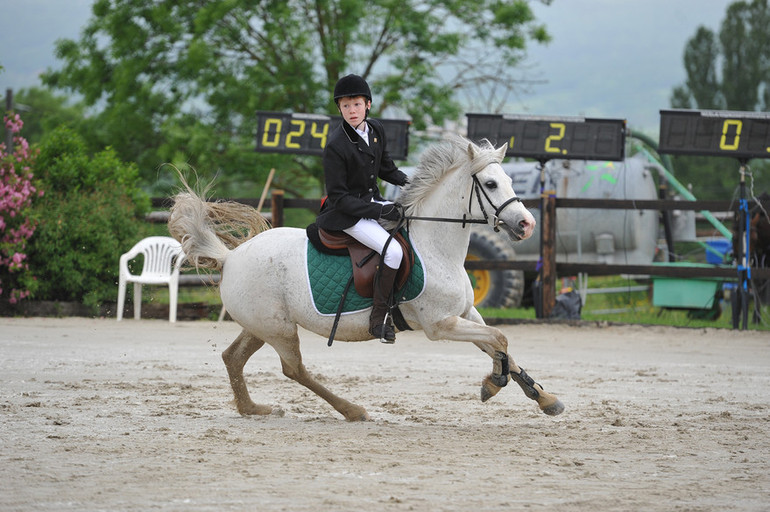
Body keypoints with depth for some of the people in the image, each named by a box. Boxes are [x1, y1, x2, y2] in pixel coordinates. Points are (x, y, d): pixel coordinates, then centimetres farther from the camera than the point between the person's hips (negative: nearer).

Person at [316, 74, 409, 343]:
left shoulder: (375, 129, 1)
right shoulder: (336, 146, -21)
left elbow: (386, 168, 18)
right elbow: (339, 197, -19)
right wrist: (379, 211, -24)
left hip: (372, 202, 8)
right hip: (344, 213, -8)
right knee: (393, 250, -26)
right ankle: (379, 317, -17)